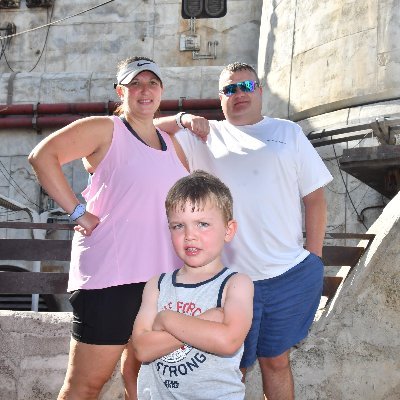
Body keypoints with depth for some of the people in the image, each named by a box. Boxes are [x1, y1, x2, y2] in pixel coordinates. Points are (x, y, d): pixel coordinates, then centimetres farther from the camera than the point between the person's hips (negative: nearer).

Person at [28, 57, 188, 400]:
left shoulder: (170, 143, 17)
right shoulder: (106, 130, -3)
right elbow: (42, 156, -14)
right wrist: (78, 212, -16)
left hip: (161, 275, 7)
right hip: (110, 273, -7)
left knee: (140, 372, 17)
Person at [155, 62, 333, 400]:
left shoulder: (288, 132, 10)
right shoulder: (204, 137, 9)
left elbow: (315, 197, 8)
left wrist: (315, 257, 2)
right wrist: (183, 119, -9)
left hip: (290, 276, 1)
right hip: (229, 278, -1)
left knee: (276, 361, 14)